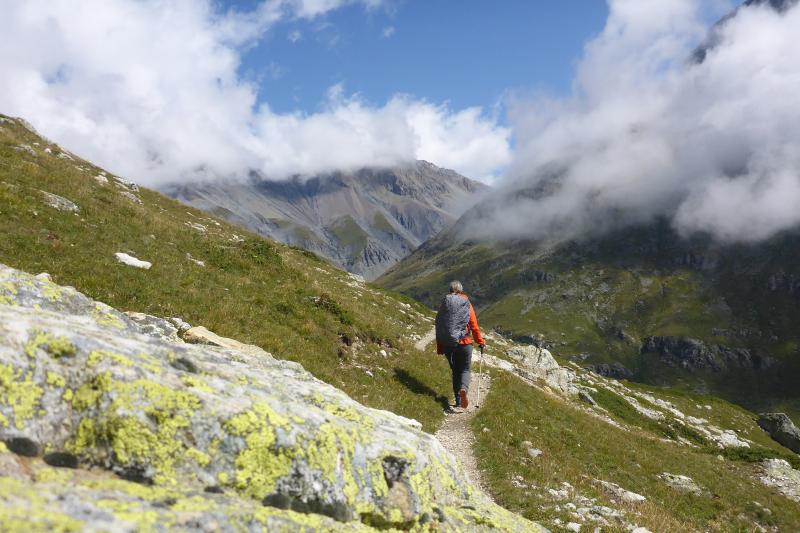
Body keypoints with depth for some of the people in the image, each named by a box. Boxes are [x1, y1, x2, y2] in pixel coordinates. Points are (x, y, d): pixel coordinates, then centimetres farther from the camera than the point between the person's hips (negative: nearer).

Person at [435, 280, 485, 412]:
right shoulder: (467, 305, -2)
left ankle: (459, 402, 11)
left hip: (448, 344, 2)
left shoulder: (444, 304, 2)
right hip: (464, 342, -2)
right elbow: (474, 326, -1)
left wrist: (439, 347, 11)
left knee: (455, 371, 14)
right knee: (465, 369, 11)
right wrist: (480, 341, 12)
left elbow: (438, 326, 4)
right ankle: (463, 389, -20)